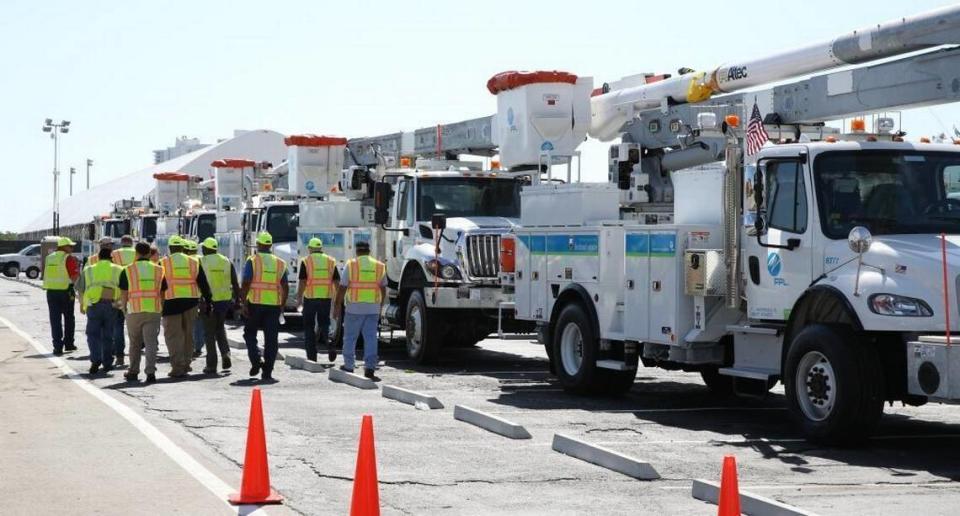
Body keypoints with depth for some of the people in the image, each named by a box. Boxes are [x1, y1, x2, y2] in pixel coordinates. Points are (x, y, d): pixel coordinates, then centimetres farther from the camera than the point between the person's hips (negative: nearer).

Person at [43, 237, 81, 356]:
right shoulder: (69, 258, -8)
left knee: (55, 320, 4)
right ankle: (68, 344, 18)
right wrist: (77, 266, 3)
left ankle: (58, 346, -2)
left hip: (51, 291, 4)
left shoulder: (48, 258, 10)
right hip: (65, 291, -4)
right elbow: (74, 277, -14)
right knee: (69, 319, 13)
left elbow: (45, 274, 17)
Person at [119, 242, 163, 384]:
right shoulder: (159, 270, 6)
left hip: (134, 311, 0)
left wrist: (124, 308, 18)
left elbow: (123, 294, 3)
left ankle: (133, 372, 20)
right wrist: (161, 309, 19)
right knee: (151, 343, -1)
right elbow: (162, 294, 8)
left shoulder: (128, 270, 1)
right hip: (154, 311, 0)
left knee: (135, 344, 13)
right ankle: (150, 372, -12)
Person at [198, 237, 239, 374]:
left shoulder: (201, 262, -4)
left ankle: (211, 365, 6)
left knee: (209, 333, 5)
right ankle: (226, 353, 2)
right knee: (220, 328, 23)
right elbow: (235, 283, 6)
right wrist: (237, 299, 13)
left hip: (207, 301, -3)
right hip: (225, 300, 4)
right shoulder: (227, 261, 7)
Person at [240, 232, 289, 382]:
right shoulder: (280, 263, 9)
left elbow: (246, 284, -11)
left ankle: (256, 360, -6)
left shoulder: (252, 261, -3)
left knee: (250, 333, 14)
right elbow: (286, 287, 8)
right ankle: (267, 372, 3)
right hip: (274, 304, 3)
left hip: (255, 303, -3)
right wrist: (283, 304, 16)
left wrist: (244, 303, -7)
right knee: (271, 338, 4)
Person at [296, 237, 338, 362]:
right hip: (326, 297, 3)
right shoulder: (331, 261, 7)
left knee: (309, 326, 9)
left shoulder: (306, 261, -2)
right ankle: (330, 345, -12)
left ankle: (311, 356, 9)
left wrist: (299, 298, -3)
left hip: (310, 298, -3)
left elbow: (302, 282, -9)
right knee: (324, 324, 15)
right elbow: (336, 281, 5)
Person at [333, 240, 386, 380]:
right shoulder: (380, 266, 7)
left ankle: (348, 366, 17)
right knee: (371, 338, 2)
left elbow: (342, 288, -4)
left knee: (350, 337, 10)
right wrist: (380, 305, 23)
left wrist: (337, 306, 2)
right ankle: (370, 367, -5)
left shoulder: (351, 264, -3)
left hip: (354, 307, -2)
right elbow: (383, 289, 13)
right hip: (373, 308, 2)